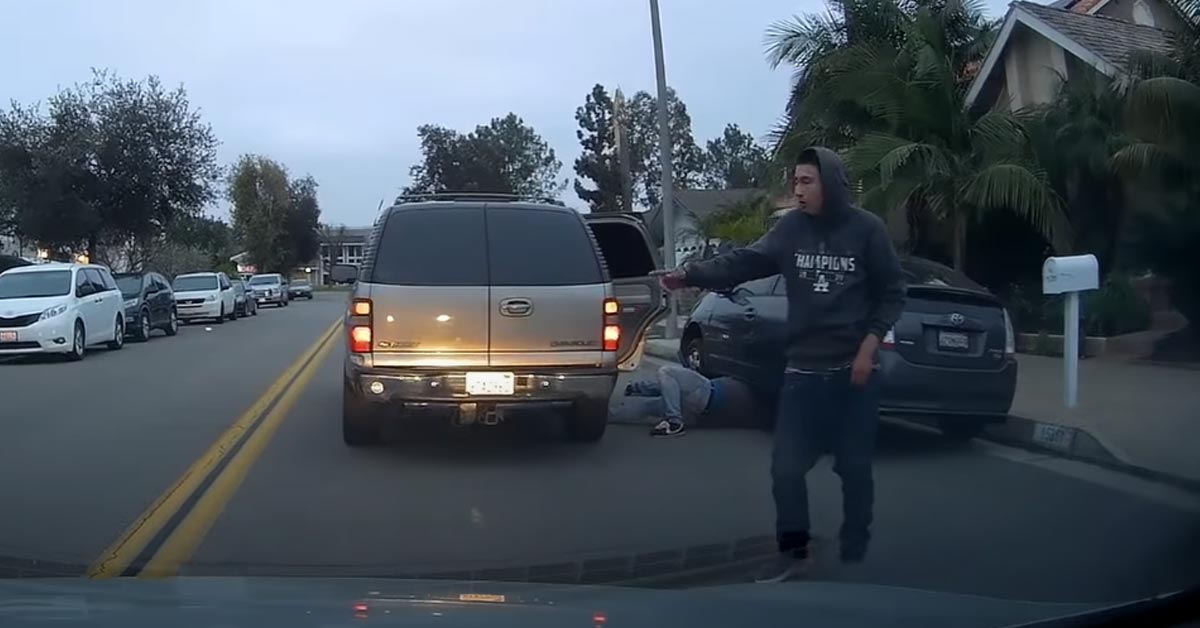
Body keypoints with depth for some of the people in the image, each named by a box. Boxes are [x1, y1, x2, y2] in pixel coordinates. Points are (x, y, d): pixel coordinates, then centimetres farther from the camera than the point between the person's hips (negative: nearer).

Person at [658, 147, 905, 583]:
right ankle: (793, 553, 16)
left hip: (853, 370, -2)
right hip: (803, 370, 2)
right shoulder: (791, 227, 1)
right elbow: (745, 262, -9)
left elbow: (892, 294, 1)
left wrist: (869, 345, -10)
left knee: (855, 468, 8)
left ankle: (854, 555, 27)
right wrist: (692, 274, -23)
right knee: (786, 467, 0)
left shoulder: (866, 228, -5)